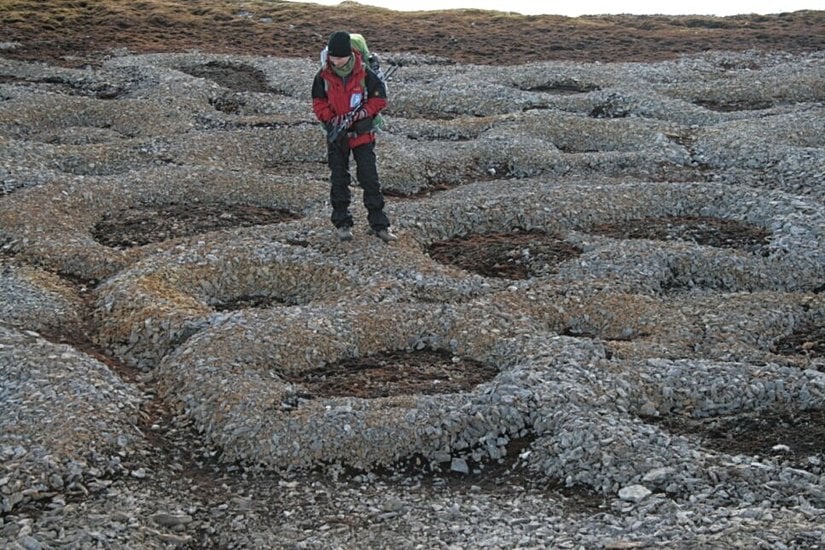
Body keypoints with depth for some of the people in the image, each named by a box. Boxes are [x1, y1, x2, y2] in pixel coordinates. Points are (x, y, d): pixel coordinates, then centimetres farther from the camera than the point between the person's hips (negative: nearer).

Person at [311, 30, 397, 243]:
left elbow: (379, 99, -5)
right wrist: (333, 119, -16)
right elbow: (318, 103, 1)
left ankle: (378, 224, 4)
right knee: (339, 180, 7)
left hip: (362, 133, -2)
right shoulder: (323, 76, -6)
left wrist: (358, 114, -17)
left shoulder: (364, 73, -11)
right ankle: (342, 223, 16)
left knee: (369, 178, -2)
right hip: (336, 135, 2)